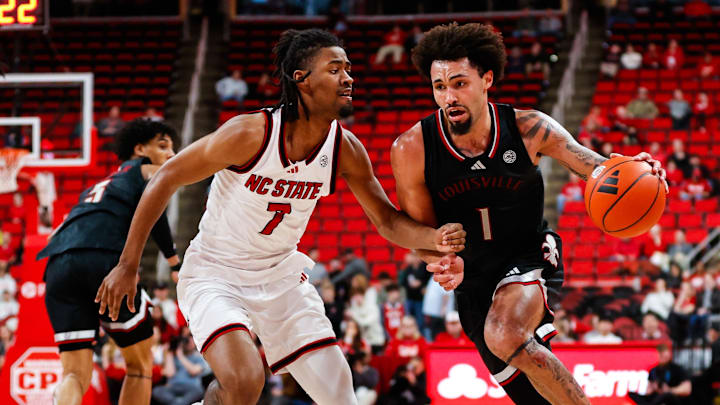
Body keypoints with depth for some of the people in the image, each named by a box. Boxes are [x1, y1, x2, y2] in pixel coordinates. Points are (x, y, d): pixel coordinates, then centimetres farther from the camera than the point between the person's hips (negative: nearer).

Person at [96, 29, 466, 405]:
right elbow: (166, 179, -16)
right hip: (214, 275, -6)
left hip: (280, 277, 6)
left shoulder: (346, 150, -9)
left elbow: (388, 221, 2)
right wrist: (127, 266, -15)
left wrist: (435, 238, -21)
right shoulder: (251, 133, -25)